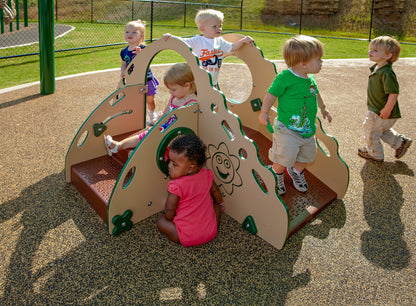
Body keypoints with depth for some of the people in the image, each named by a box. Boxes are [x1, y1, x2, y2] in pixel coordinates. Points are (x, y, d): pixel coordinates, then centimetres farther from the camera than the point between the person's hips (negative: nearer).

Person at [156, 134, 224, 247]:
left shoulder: (176, 186, -23)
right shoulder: (206, 175, -6)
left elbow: (169, 213, -14)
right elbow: (215, 191, 15)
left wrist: (167, 216, 11)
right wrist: (219, 203, 36)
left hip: (188, 238, -4)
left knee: (161, 221, 12)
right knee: (216, 205, 30)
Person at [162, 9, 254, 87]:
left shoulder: (220, 41, 6)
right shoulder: (197, 41, -10)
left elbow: (232, 47, 16)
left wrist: (243, 40, 3)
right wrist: (170, 37, -30)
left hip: (213, 82, 5)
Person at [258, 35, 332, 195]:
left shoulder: (311, 78, 3)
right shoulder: (284, 77, -20)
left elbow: (316, 94, 23)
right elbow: (271, 94, -11)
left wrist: (323, 108, 35)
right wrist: (264, 113, -8)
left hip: (308, 129, 7)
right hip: (287, 129, -7)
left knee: (305, 157, 19)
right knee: (282, 159, 0)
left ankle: (297, 172, 49)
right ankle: (278, 177, 31)